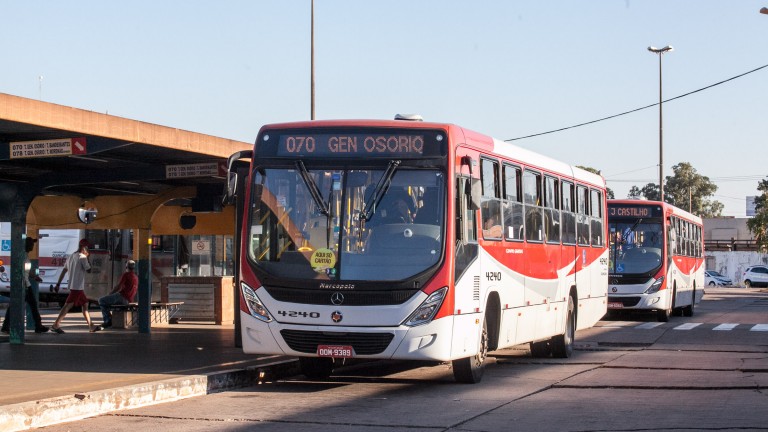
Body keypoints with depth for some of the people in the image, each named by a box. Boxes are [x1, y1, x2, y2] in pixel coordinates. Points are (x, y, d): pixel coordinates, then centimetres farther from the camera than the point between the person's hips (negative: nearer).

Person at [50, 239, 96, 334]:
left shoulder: (71, 256, 15)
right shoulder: (82, 257, -10)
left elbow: (64, 271, 13)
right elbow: (88, 270, -6)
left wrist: (58, 284, 12)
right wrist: (87, 258, 4)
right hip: (77, 287, -9)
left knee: (85, 304, 15)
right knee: (68, 305, -12)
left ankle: (91, 327, 18)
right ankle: (55, 325, -17)